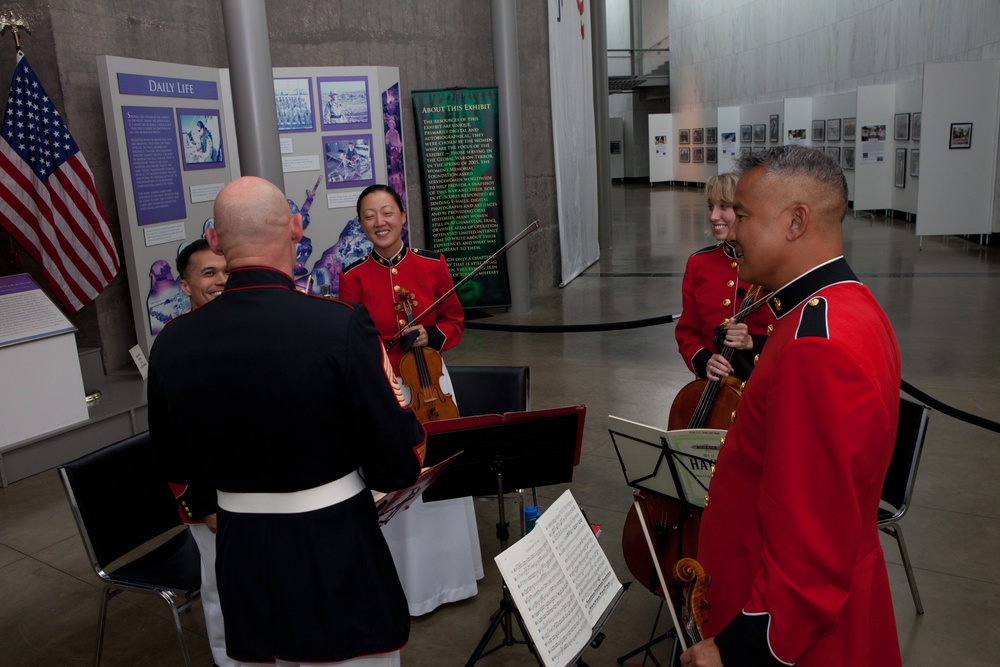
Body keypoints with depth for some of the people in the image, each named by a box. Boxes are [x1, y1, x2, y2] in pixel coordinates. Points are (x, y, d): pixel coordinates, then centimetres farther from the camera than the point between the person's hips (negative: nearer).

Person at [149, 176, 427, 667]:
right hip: (338, 559, -3)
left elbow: (179, 469, 5)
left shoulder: (171, 344, -8)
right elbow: (398, 467, -18)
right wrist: (414, 432, 3)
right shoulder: (342, 326, -22)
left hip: (241, 561, 4)